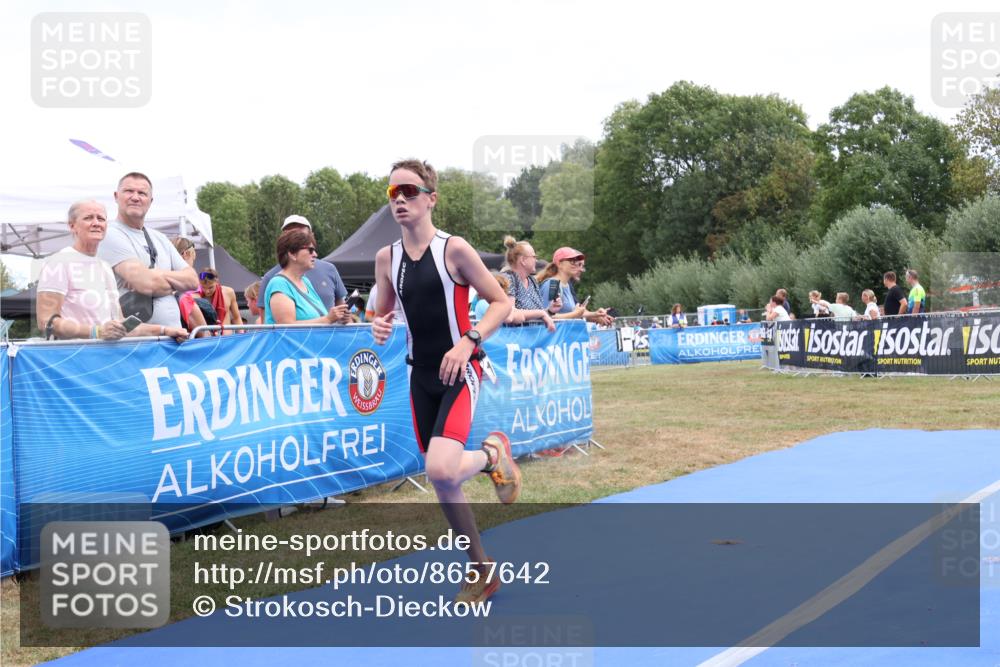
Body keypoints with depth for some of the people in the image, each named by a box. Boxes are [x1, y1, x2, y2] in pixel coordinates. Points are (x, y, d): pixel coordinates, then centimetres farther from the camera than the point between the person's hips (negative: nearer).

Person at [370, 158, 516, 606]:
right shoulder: (386, 258, 4)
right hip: (421, 375, 5)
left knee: (441, 469, -25)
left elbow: (501, 303, -7)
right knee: (441, 482, 9)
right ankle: (482, 571, 26)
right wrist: (379, 326, -7)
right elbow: (384, 312, 16)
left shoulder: (454, 249, -10)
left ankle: (492, 454, 10)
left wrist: (468, 342, -20)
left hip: (459, 372, -5)